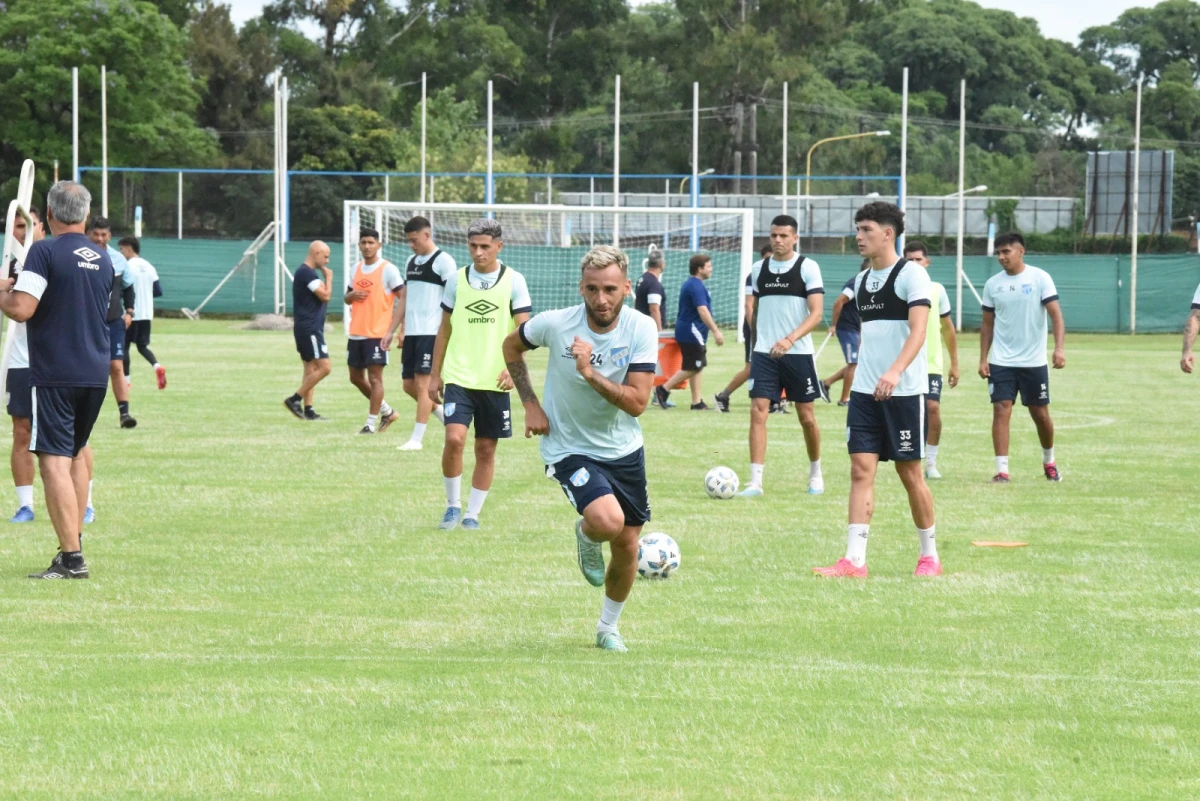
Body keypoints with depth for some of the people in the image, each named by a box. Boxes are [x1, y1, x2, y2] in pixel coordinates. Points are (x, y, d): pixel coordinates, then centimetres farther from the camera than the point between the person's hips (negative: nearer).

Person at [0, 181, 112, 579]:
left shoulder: (45, 252, -11)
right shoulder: (103, 259, 10)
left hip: (54, 374, -7)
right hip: (96, 374, 7)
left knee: (54, 462, -9)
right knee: (76, 455, 22)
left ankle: (72, 558, -18)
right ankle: (73, 542, 29)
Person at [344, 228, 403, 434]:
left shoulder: (388, 269, -8)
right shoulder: (357, 268, 13)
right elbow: (347, 298, 23)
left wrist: (392, 329, -17)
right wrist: (352, 295, -3)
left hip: (377, 333, -8)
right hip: (356, 332, 8)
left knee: (374, 377, -7)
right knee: (356, 377, 12)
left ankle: (371, 423, -2)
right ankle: (387, 412, 27)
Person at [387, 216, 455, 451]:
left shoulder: (443, 261, -7)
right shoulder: (411, 262, 17)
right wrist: (393, 330, 18)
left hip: (431, 332, -8)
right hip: (411, 333, 8)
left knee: (422, 384, -8)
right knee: (409, 385, 8)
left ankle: (417, 438, -4)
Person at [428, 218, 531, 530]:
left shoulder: (513, 281, 0)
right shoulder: (457, 280, 5)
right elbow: (445, 329, 13)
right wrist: (435, 375, 11)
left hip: (495, 381, 0)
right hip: (458, 377, 0)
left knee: (486, 449, 5)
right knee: (454, 438, -16)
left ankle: (473, 513, 17)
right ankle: (453, 504, 1)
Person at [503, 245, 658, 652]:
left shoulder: (641, 329, -16)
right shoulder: (556, 324, -18)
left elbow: (637, 403, -22)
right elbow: (512, 345, 4)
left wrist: (590, 373, -34)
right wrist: (530, 403, -3)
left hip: (624, 449, 3)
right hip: (570, 448, -3)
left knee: (627, 546, 9)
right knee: (608, 520, -28)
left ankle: (608, 627, 34)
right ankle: (586, 536, 10)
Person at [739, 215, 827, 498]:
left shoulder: (808, 268, -6)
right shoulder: (759, 269, 8)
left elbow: (816, 313, -15)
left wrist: (790, 339, -28)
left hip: (798, 353, -3)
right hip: (764, 353, 3)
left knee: (806, 416, 7)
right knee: (758, 411, -10)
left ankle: (815, 473, 29)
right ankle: (755, 481, -11)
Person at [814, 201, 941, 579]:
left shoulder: (911, 274, -10)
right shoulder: (862, 280, 13)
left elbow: (918, 331, -22)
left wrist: (895, 371, -36)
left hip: (903, 391, -6)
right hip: (864, 391, 6)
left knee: (909, 472, 2)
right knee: (861, 470, -3)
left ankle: (929, 555, 16)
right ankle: (854, 560, -8)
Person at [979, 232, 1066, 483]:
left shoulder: (1040, 278, -6)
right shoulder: (993, 284, 4)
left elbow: (1056, 314, -11)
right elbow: (988, 324, 10)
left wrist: (1059, 348, -25)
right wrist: (983, 359, 2)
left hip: (1033, 361, -2)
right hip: (1001, 361, 2)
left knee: (1040, 414, 8)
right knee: (1001, 410, -9)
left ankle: (1049, 461, 31)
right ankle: (1002, 469, -9)